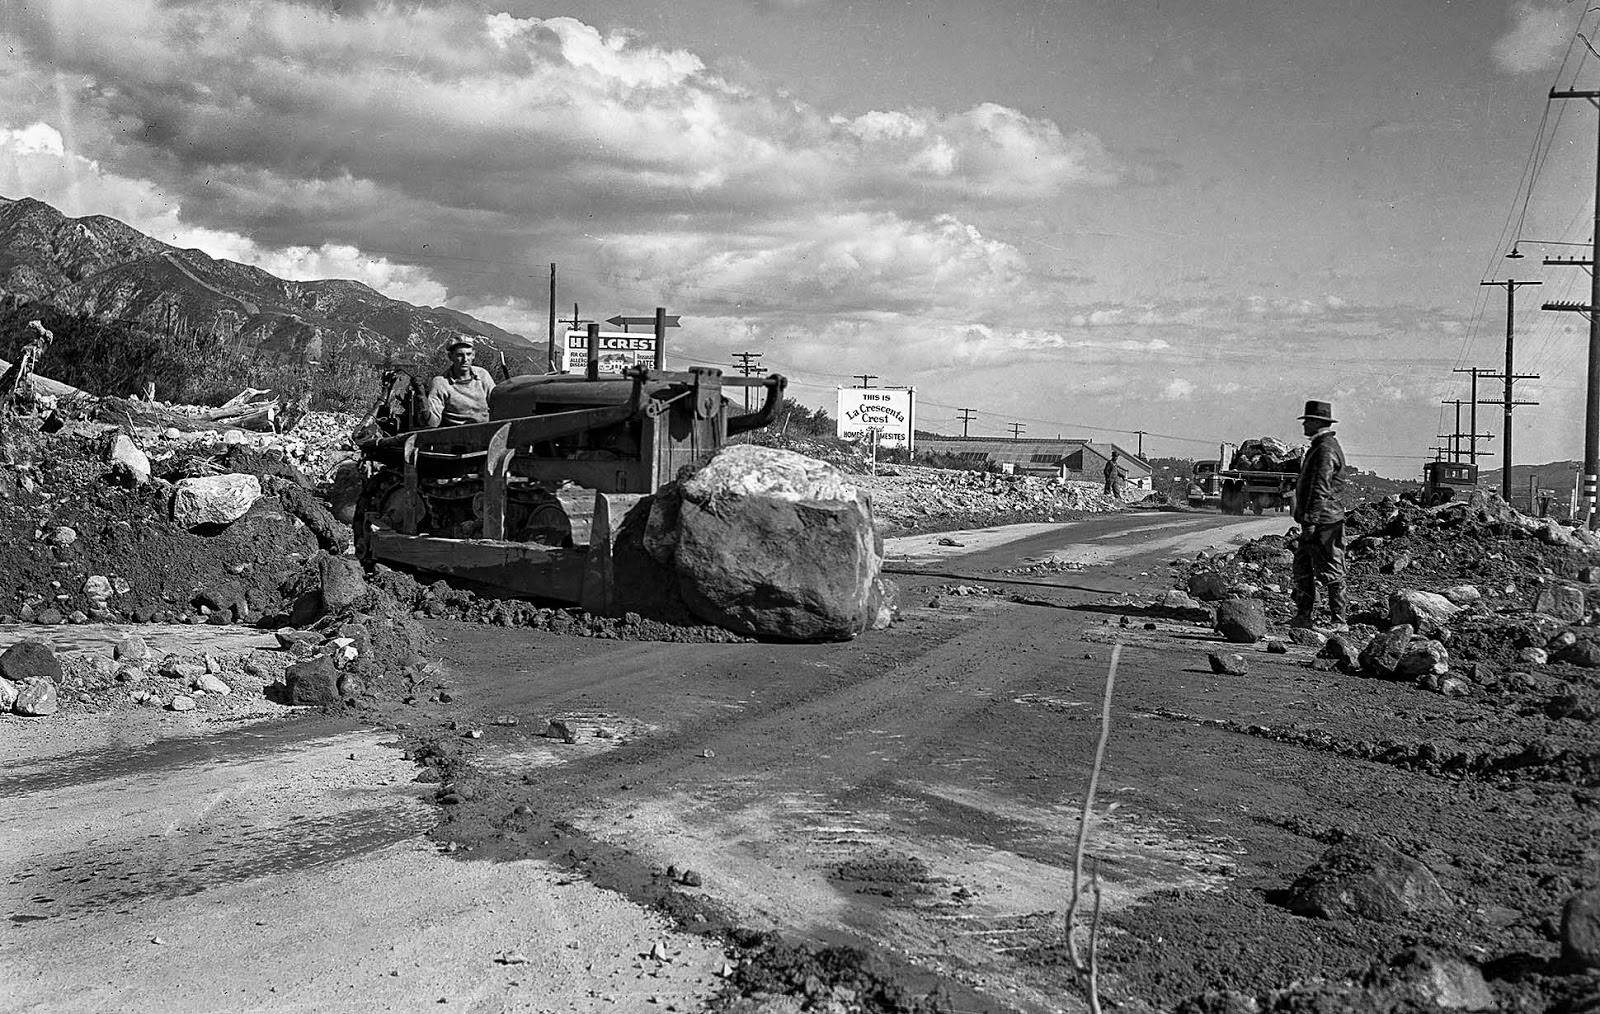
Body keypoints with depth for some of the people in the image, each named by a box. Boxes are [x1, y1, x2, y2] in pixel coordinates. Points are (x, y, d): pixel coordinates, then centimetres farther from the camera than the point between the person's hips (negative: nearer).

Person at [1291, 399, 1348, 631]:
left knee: (1331, 572, -6)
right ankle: (1303, 616, 19)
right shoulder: (1319, 446, 18)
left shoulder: (1326, 449, -16)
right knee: (1302, 568, 13)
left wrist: (1310, 521, -24)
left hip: (1323, 520, -11)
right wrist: (1306, 520, 25)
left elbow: (1321, 489, -22)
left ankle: (1340, 621, -1)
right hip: (1317, 521, 11)